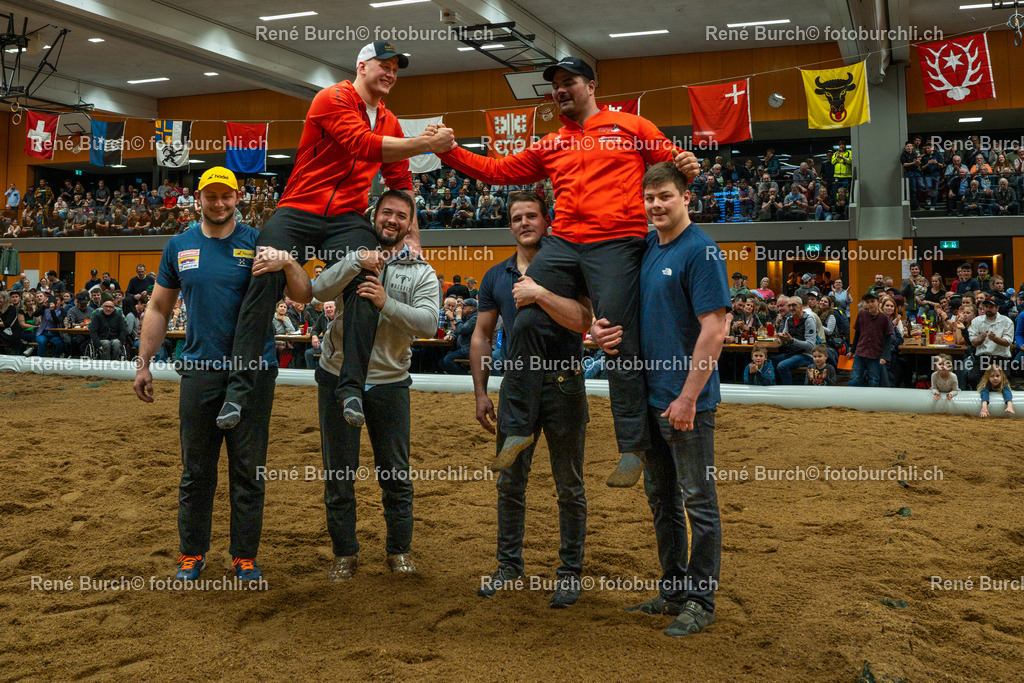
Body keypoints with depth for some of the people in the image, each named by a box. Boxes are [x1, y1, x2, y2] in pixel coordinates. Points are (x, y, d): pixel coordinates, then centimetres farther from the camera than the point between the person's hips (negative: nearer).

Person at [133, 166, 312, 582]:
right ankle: (192, 553, 22)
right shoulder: (179, 246, 9)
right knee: (196, 469, 9)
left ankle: (245, 556, 16)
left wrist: (288, 263, -24)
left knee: (249, 468, 4)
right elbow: (158, 309, 15)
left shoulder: (258, 243, 2)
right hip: (200, 371, 2)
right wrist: (143, 364, 11)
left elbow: (303, 298, -4)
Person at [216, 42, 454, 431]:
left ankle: (351, 388, -25)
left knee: (365, 282, -25)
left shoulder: (390, 123, 20)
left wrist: (412, 237, 15)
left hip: (347, 220, 4)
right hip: (298, 211, -4)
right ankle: (239, 388, -19)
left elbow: (401, 183, 24)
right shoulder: (334, 99, -2)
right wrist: (426, 144, -19)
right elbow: (363, 145, -18)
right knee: (264, 279, -23)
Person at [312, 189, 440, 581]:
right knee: (338, 472, 8)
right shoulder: (352, 260, 4)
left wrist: (387, 303, -27)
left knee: (396, 474, 7)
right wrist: (357, 263, -27)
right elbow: (321, 291, -15)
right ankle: (345, 552, 22)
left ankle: (399, 549, 24)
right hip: (338, 377, 0)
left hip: (390, 383, 0)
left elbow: (428, 322, -14)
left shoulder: (422, 272, 2)